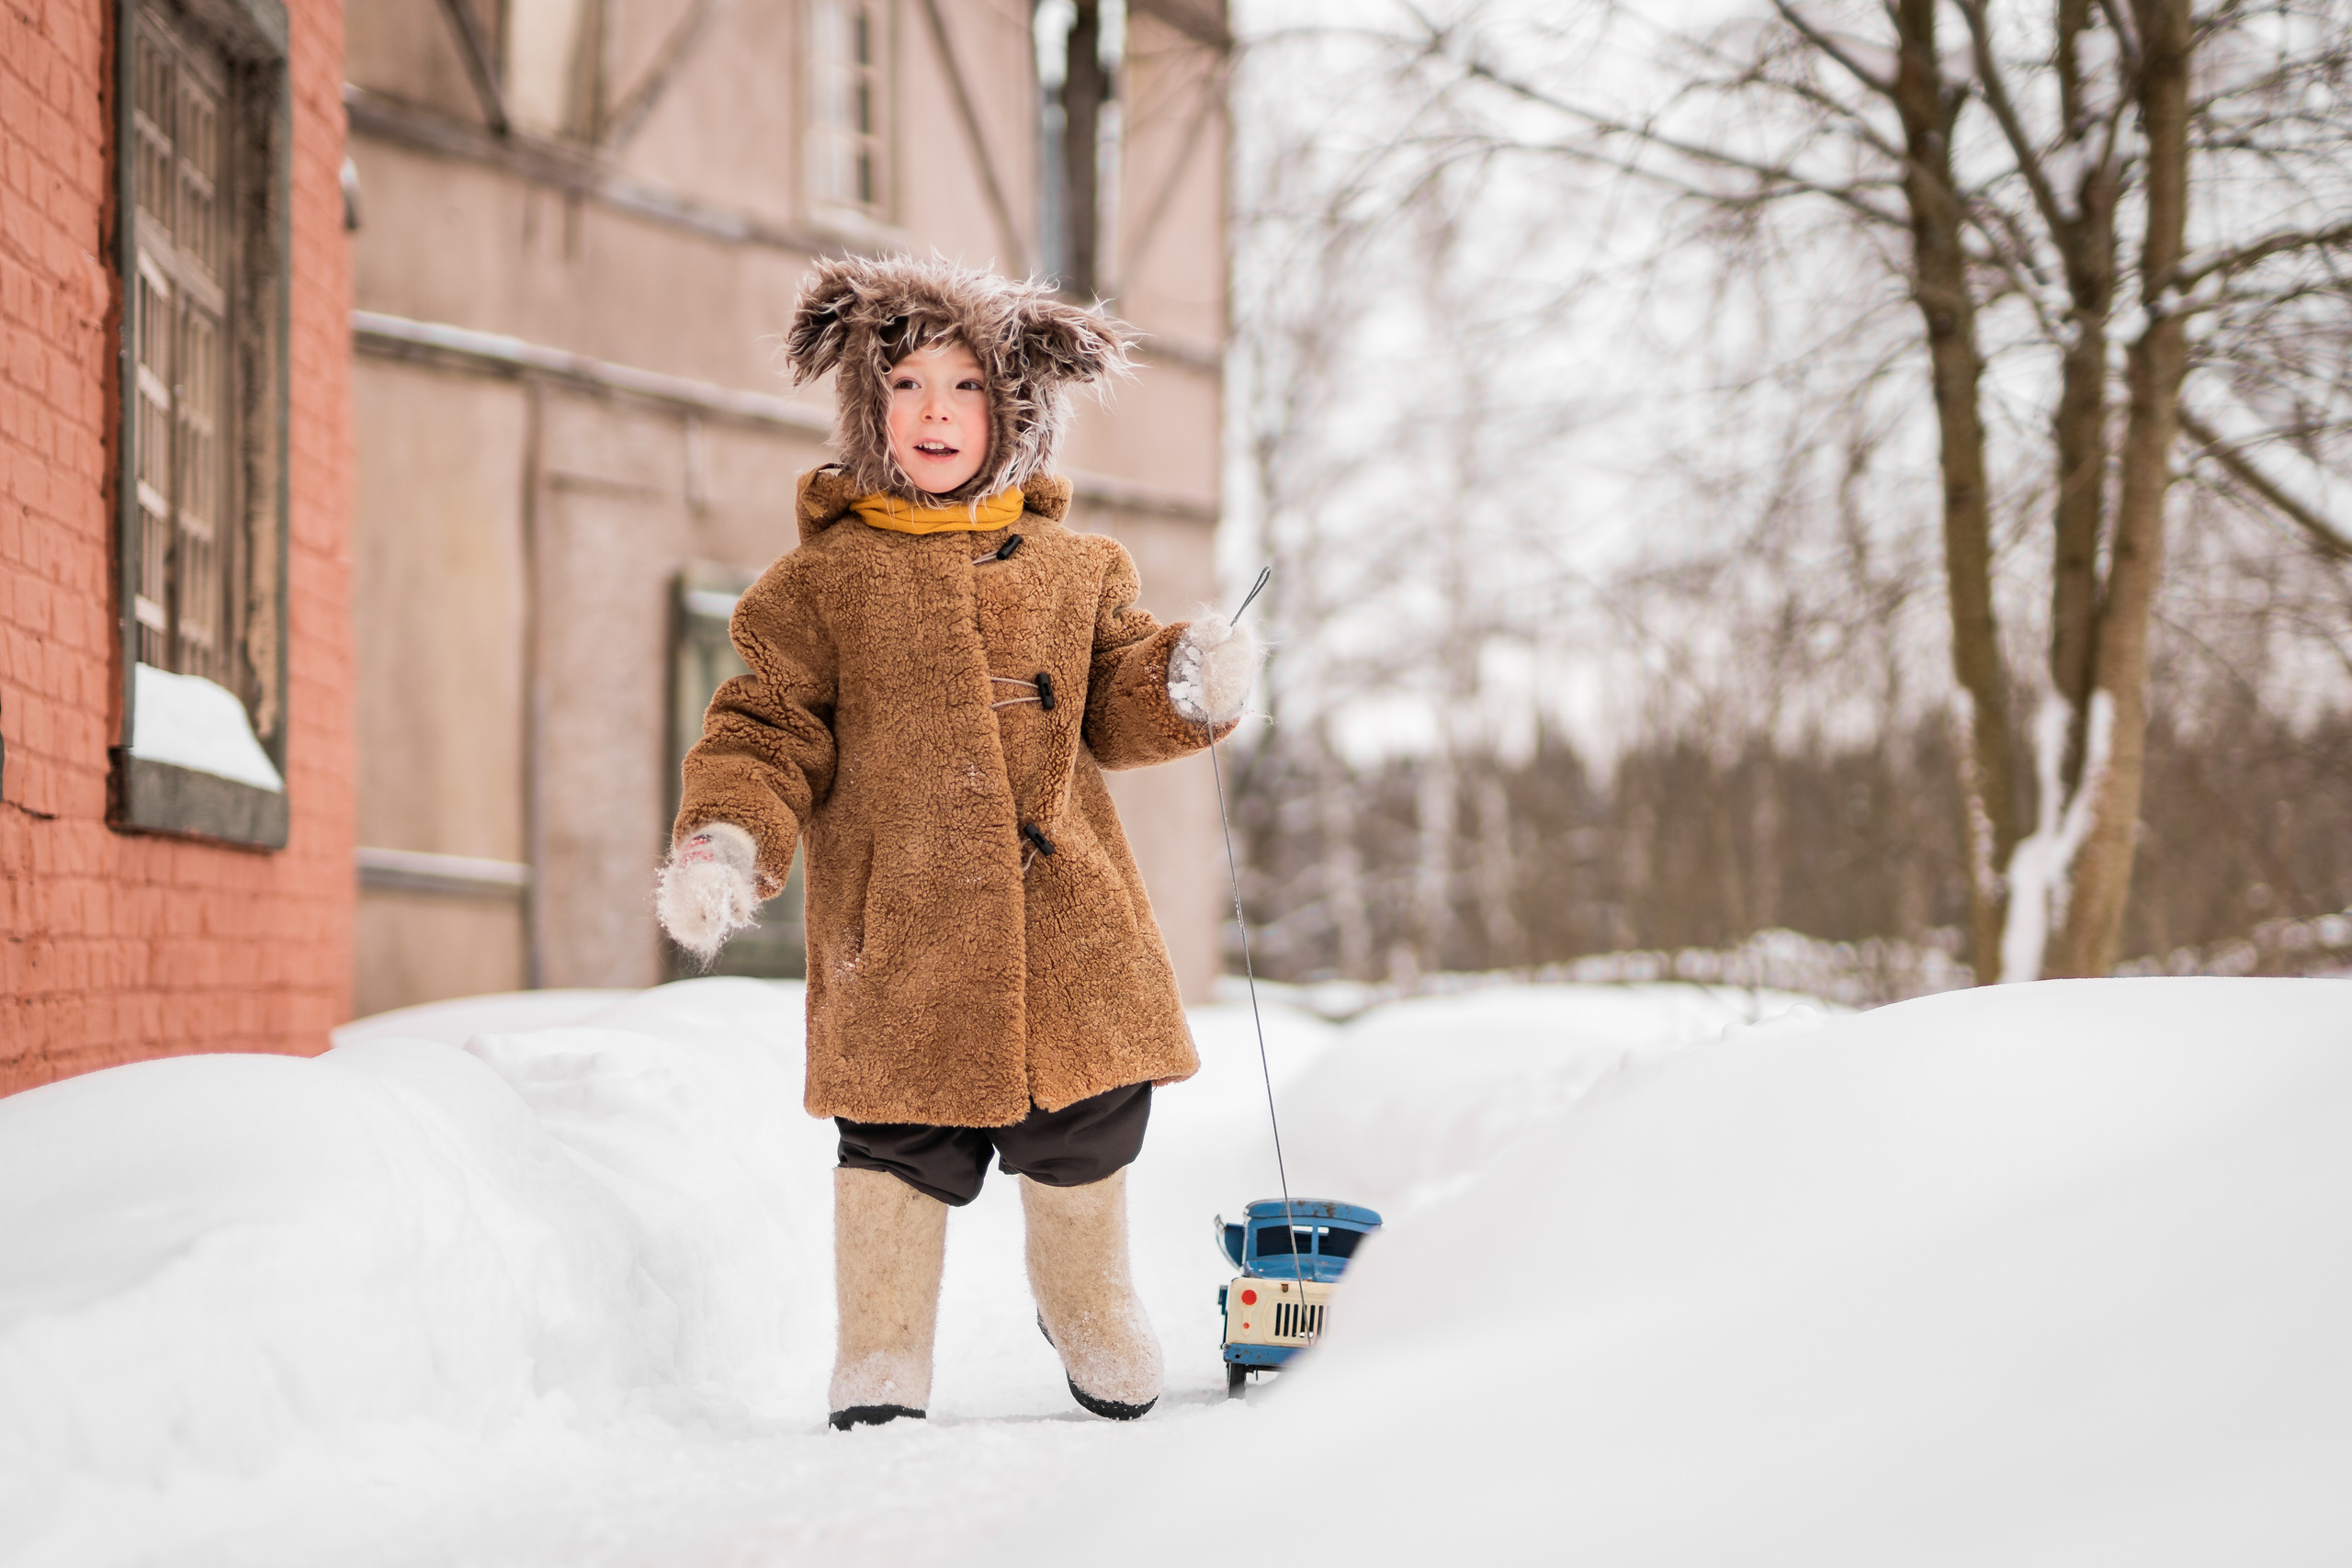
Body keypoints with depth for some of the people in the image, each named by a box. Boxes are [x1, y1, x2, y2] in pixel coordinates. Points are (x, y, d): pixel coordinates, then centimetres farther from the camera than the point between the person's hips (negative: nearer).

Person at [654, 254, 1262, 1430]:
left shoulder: (1074, 570, 12)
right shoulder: (821, 582, 5)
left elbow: (1115, 709, 13)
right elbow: (771, 728, 3)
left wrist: (1190, 688, -8)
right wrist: (722, 840, -12)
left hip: (1068, 921, 2)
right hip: (900, 929, -2)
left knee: (1086, 1140, 9)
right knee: (902, 1151, -2)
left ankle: (1092, 1315, 35)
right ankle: (882, 1359, 16)